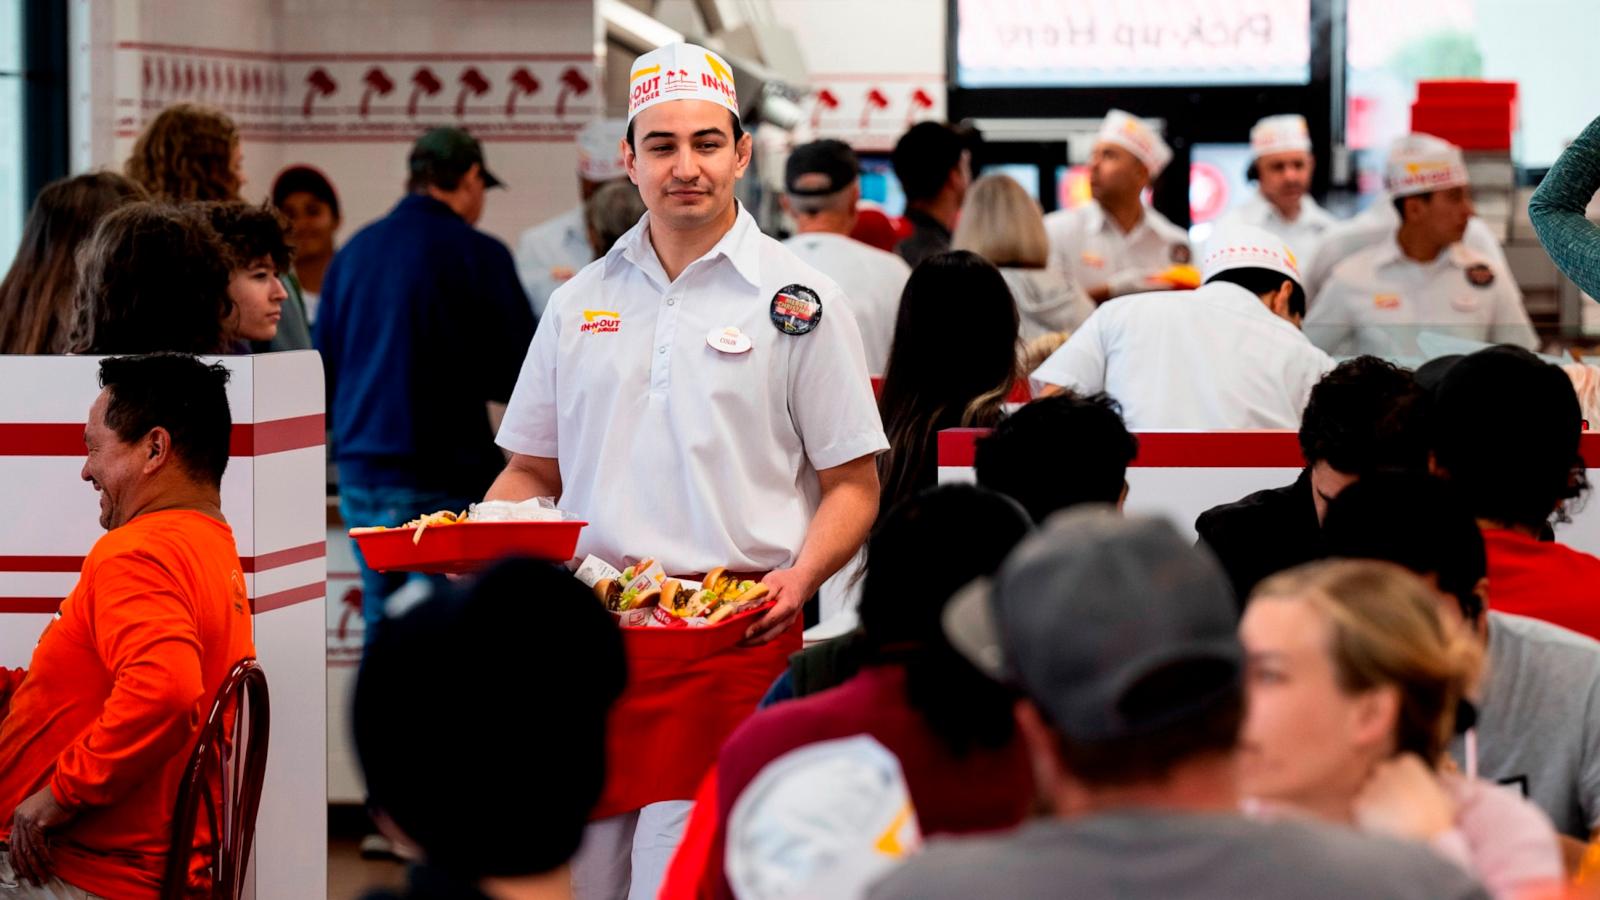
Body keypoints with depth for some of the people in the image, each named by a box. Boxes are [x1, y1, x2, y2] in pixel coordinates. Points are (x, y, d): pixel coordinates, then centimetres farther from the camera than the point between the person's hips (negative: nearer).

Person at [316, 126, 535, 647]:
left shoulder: (353, 252, 10)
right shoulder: (479, 255, -8)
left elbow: (324, 372, 15)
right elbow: (521, 376, -7)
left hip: (360, 471, 6)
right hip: (443, 476, -6)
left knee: (383, 628, 14)